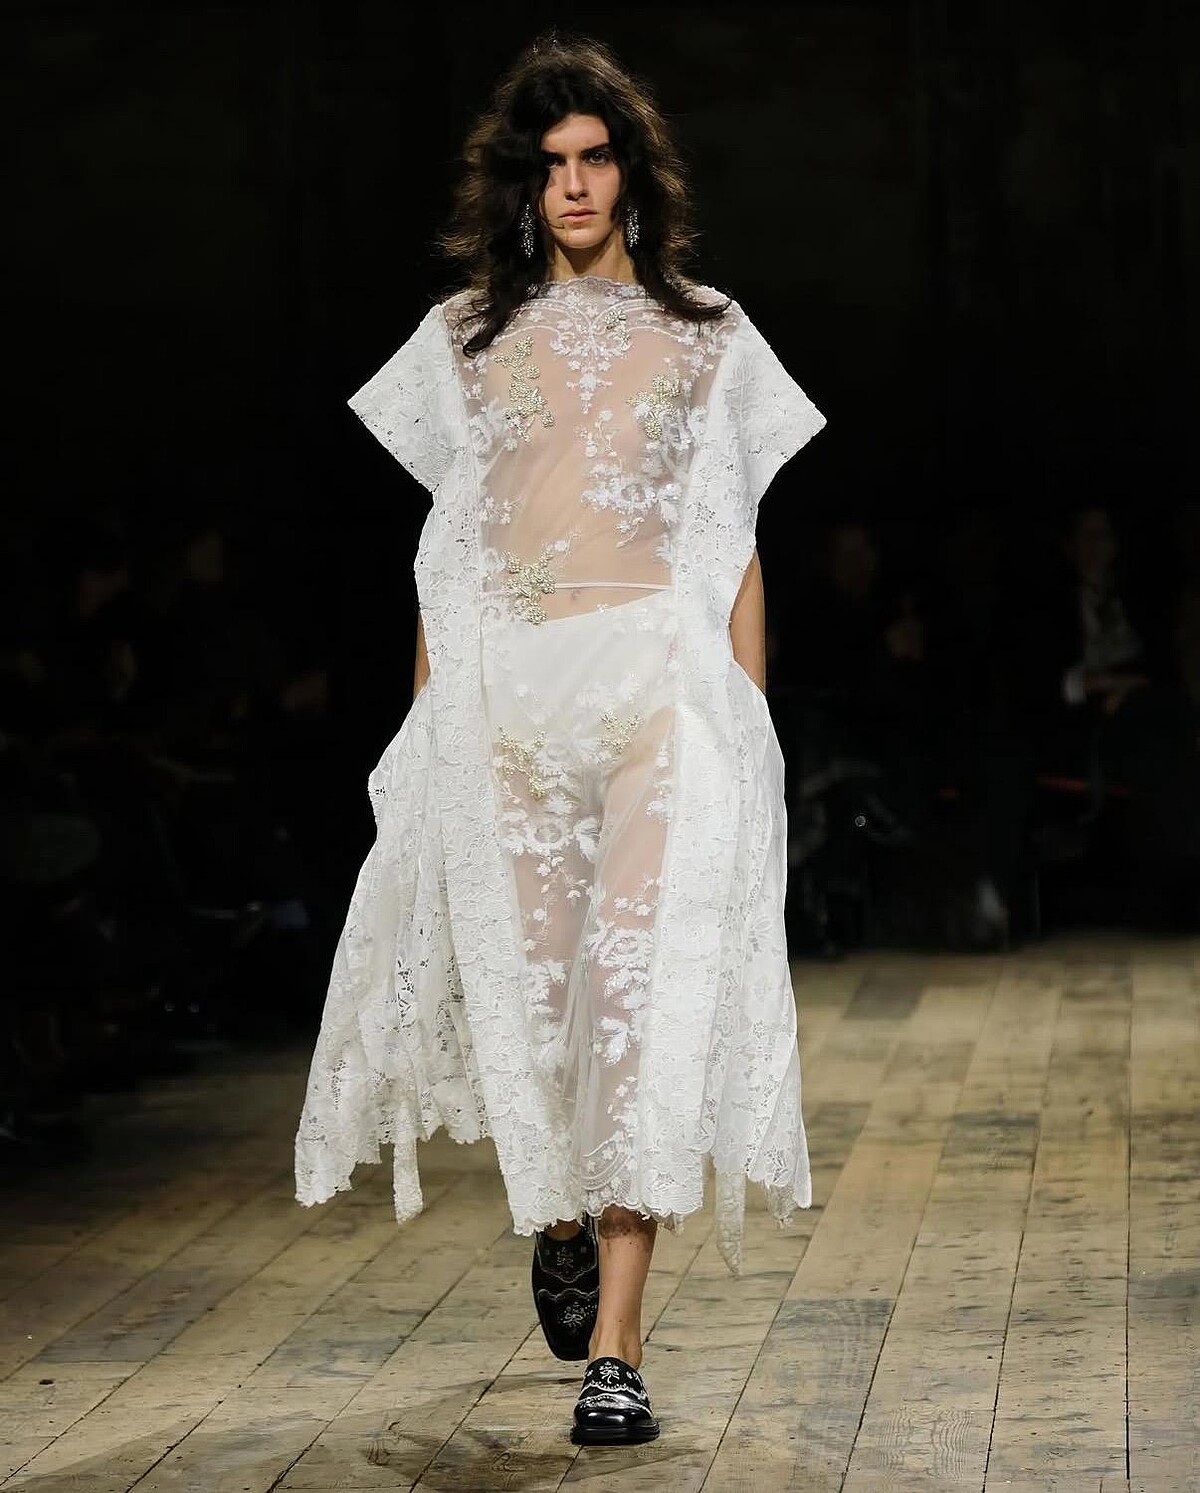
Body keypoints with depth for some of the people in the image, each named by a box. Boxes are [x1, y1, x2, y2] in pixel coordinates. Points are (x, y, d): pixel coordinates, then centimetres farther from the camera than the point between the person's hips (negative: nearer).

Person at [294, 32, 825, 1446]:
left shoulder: (707, 334, 11)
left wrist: (748, 723, 3)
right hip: (503, 693, 2)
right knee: (527, 981, 1)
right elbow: (445, 548, 14)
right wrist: (425, 723, 8)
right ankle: (558, 1221, 35)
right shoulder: (466, 337, 14)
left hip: (664, 688, -1)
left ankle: (614, 1349, -11)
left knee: (645, 985, -12)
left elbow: (738, 549, 10)